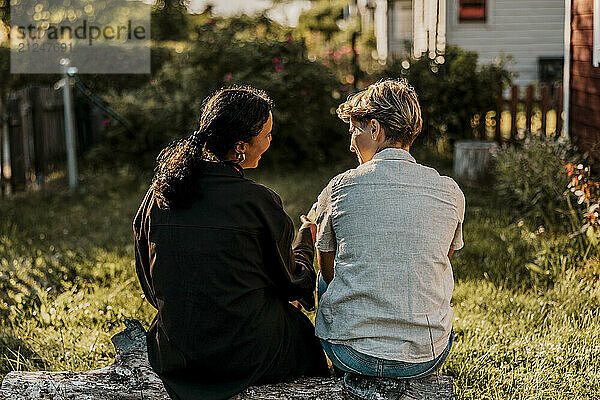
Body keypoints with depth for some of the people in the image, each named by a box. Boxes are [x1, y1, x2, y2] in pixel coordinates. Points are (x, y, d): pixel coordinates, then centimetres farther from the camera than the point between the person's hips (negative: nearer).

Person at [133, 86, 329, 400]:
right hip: (245, 356, -6)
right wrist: (305, 238, 18)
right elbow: (292, 283, -2)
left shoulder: (159, 192, -3)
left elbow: (149, 282, 8)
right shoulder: (258, 201, -18)